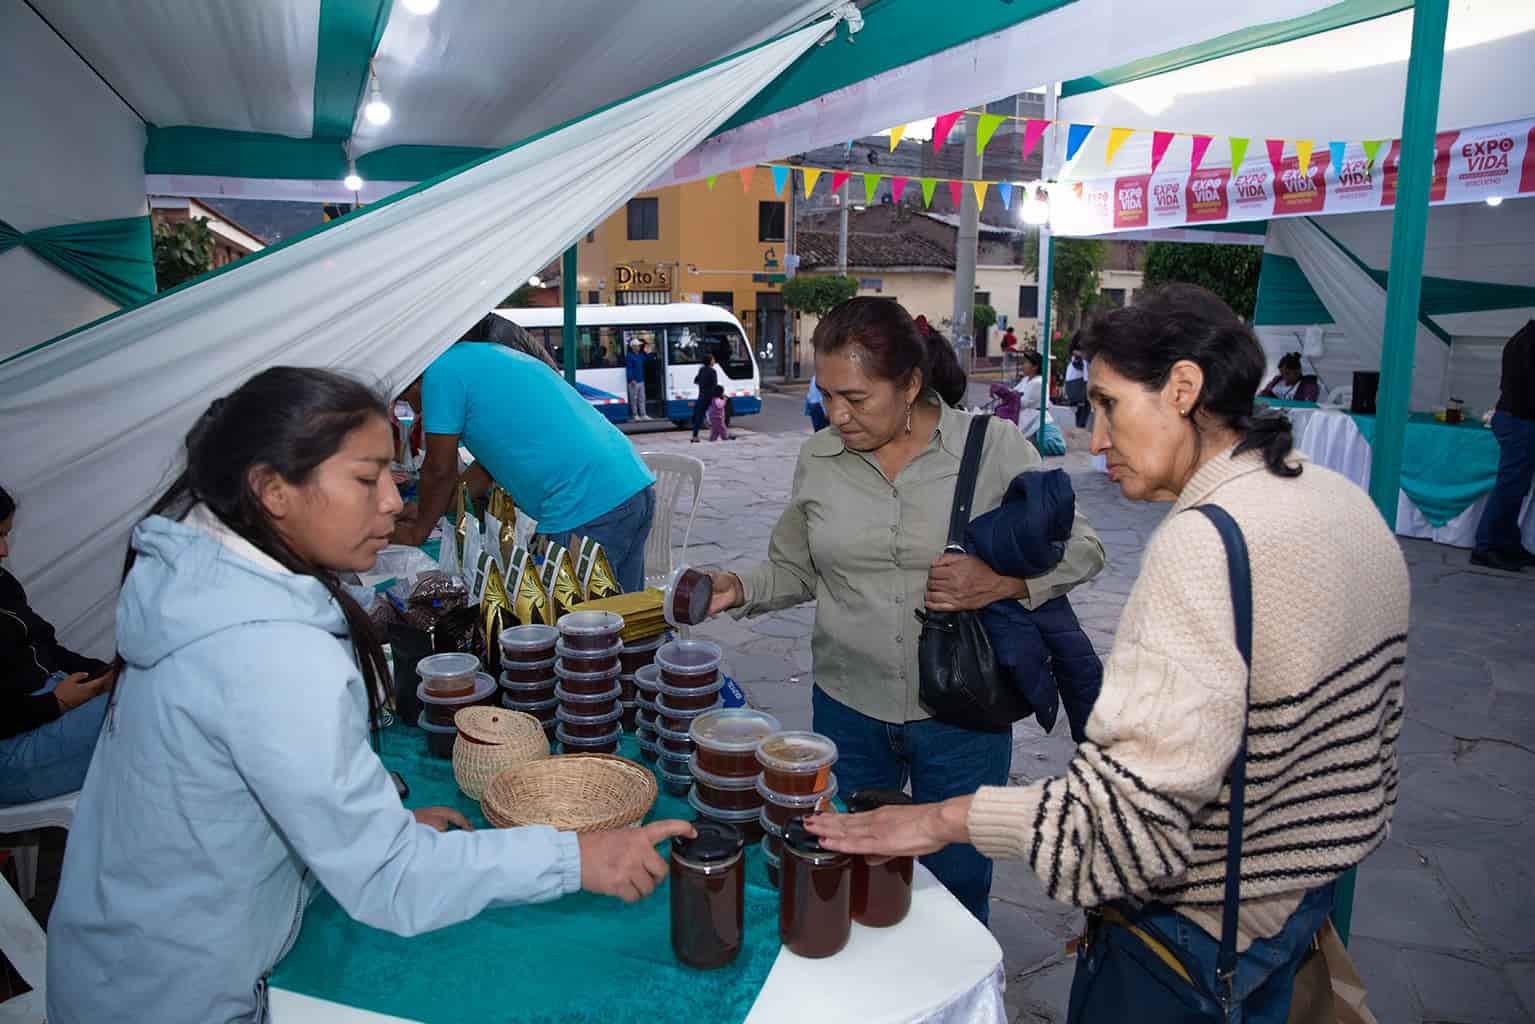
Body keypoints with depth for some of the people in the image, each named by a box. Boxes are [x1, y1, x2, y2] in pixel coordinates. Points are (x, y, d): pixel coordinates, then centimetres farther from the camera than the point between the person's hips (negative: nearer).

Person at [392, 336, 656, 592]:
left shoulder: (440, 372, -2)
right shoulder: (488, 355, 25)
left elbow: (439, 471, 2)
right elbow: (494, 457, 31)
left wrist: (418, 531, 18)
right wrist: (428, 511, 34)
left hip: (587, 510, -10)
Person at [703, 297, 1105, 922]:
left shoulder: (994, 447, -10)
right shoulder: (818, 459, 0)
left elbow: (1080, 548, -3)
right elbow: (795, 569, 9)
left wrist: (1006, 581, -21)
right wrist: (739, 589, -10)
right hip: (847, 710, 3)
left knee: (957, 887, 15)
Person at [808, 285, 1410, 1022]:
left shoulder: (1205, 541, -30)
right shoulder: (1342, 500, 0)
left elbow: (1138, 800, -34)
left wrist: (939, 820, -26)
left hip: (1203, 925, -8)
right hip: (1309, 888, 8)